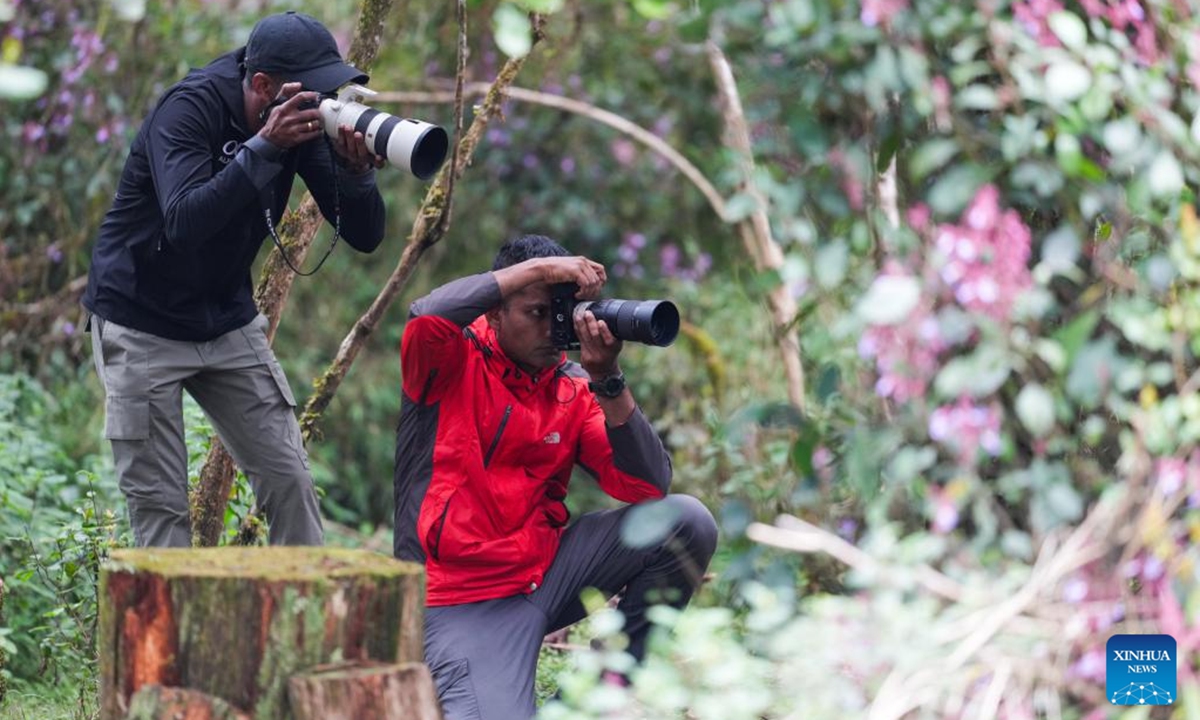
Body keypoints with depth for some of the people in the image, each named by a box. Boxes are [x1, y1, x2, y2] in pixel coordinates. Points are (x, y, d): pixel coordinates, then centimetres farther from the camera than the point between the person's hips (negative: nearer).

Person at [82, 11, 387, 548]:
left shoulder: (304, 121, -7)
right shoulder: (189, 109, -23)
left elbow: (365, 235, -8)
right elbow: (184, 222, -39)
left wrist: (356, 170, -27)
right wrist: (265, 146, -43)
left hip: (229, 321, 6)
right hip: (143, 327, -5)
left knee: (289, 480, 1)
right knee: (159, 504, -4)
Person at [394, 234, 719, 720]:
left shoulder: (573, 389, 4)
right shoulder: (453, 361, -6)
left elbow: (646, 487, -6)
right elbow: (427, 316, -32)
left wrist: (606, 381, -17)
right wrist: (538, 268, -26)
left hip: (547, 569, 6)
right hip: (464, 600, -5)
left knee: (686, 523, -9)